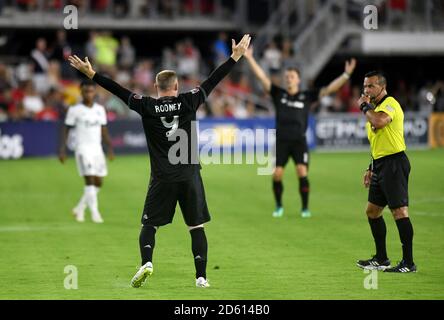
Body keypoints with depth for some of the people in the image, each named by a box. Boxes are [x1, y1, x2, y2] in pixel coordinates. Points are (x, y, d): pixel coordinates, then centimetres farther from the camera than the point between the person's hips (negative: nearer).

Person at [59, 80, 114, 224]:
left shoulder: (100, 109, 10)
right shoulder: (74, 110, -3)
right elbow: (66, 130, 0)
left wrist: (110, 148, 10)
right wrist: (62, 150, -6)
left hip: (97, 149, 5)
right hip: (83, 149, -5)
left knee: (98, 182, 4)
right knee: (90, 180, -14)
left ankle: (79, 208, 21)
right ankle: (94, 212, -12)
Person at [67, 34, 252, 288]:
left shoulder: (147, 107, -2)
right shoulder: (188, 102, -1)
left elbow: (118, 90, 2)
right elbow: (213, 81, 3)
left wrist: (92, 74, 10)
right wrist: (236, 56, 10)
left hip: (162, 179, 0)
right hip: (189, 176, 0)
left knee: (149, 224, 9)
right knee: (197, 227, 8)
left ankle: (146, 262, -16)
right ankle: (201, 276, 3)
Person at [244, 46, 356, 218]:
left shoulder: (306, 96, 5)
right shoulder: (278, 94, 7)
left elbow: (329, 89, 1)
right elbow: (262, 77, 3)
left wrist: (346, 75, -8)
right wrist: (250, 58, -4)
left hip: (299, 141, -1)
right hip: (281, 141, 1)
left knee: (302, 172, -14)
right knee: (277, 175, -6)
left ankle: (305, 208, -2)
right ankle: (279, 206, 15)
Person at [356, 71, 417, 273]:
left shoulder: (390, 103, -10)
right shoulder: (376, 108, 21)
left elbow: (379, 122, -31)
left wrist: (365, 106, -14)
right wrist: (371, 168, 23)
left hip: (394, 163, -10)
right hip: (380, 165, 10)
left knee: (399, 211, -11)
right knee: (372, 211, 13)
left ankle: (408, 263, -10)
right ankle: (381, 259, 21)